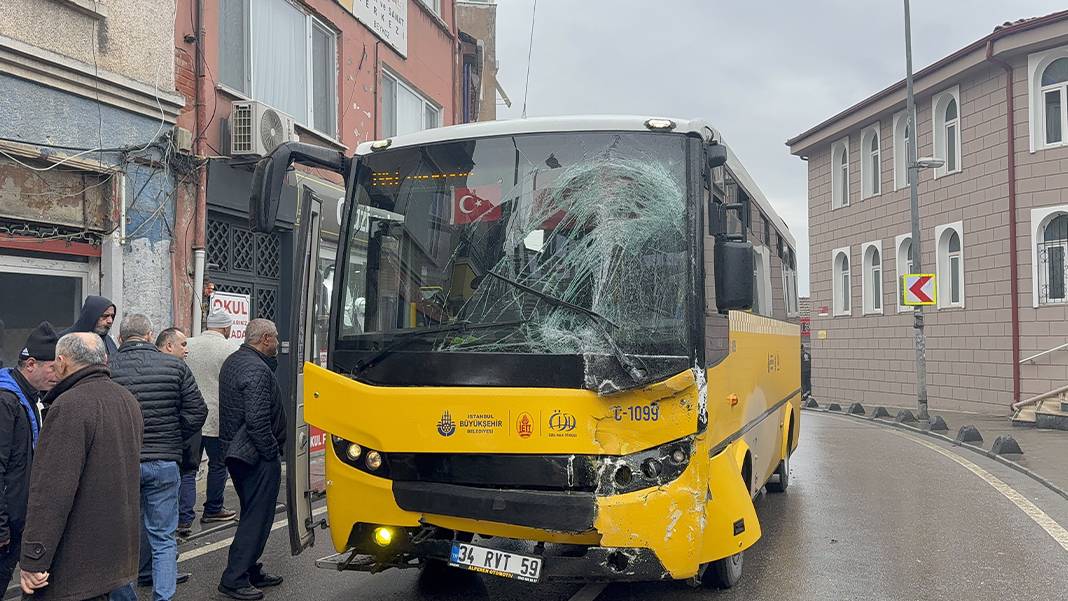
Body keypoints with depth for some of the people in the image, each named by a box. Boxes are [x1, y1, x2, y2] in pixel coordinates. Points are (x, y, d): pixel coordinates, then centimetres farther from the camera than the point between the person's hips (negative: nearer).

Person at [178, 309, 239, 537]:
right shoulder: (231, 350, -8)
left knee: (188, 468, 5)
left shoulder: (187, 346, 5)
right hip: (218, 419, -3)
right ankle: (213, 509, 27)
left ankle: (184, 518, -4)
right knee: (218, 464, 15)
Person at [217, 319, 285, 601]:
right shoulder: (256, 369, -20)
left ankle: (250, 570, 29)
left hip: (235, 452, 11)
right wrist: (272, 452, -18)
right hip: (257, 456, -11)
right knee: (257, 517, -3)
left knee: (252, 514, 20)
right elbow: (257, 420, -24)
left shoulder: (232, 362, 13)